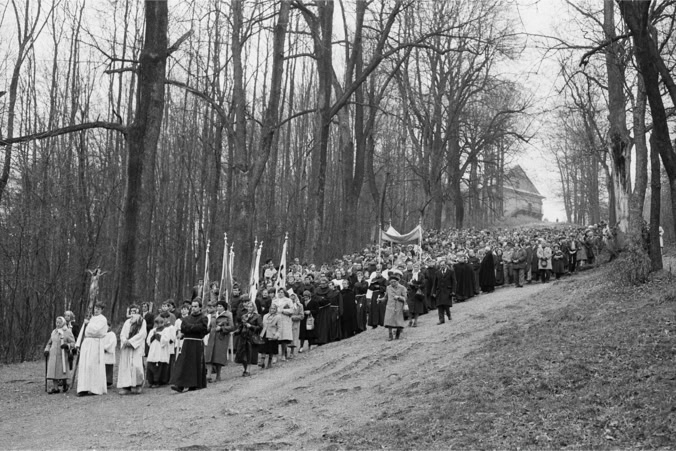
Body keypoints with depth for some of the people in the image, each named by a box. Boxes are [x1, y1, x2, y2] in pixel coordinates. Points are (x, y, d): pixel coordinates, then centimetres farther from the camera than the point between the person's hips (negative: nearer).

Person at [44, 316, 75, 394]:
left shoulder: (68, 332, -1)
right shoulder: (54, 332, 14)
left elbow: (73, 343, -4)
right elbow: (49, 343, 23)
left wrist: (67, 345, -22)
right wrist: (47, 350, 7)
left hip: (63, 355, -4)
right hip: (53, 355, 4)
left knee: (63, 370, 1)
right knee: (53, 371, -1)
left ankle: (65, 384, 22)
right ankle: (55, 388, 2)